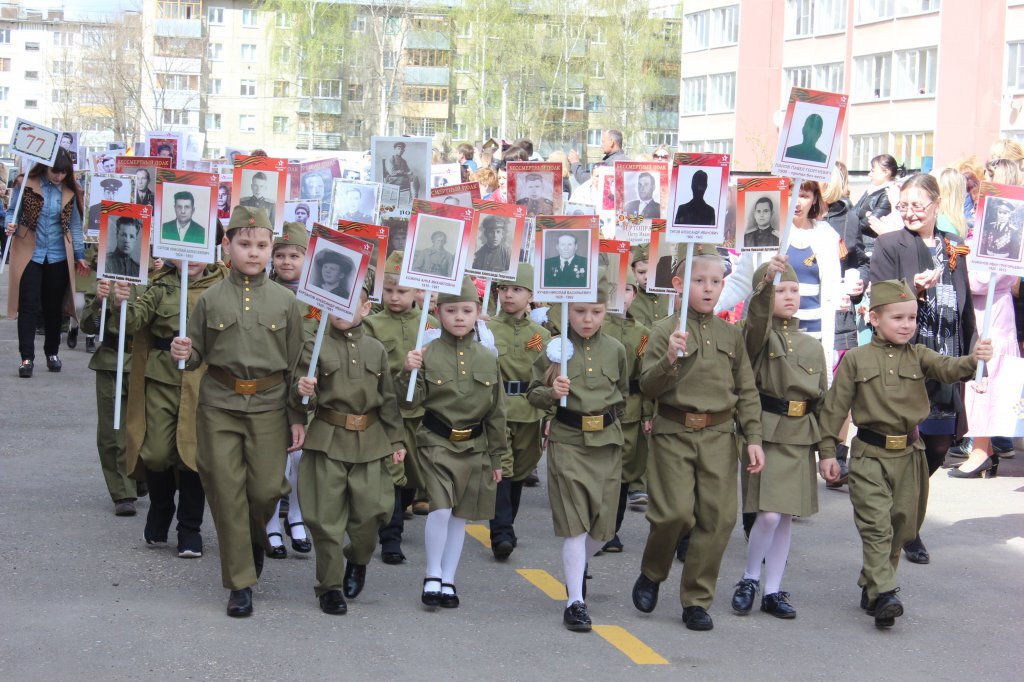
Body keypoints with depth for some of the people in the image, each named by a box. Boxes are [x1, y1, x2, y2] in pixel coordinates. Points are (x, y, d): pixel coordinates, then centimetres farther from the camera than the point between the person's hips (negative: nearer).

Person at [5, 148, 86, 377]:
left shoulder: (70, 192, 3)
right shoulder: (27, 184, -5)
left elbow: (75, 225, 8)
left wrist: (80, 255, 6)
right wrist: (11, 225, -23)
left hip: (58, 257, 2)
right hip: (29, 254, -2)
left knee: (54, 307, 11)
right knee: (28, 306, -3)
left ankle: (52, 353, 25)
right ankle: (27, 357, -1)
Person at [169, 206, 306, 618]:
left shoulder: (285, 301, 2)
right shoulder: (211, 298, 2)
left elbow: (296, 364, 5)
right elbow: (197, 354, 9)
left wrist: (297, 417, 2)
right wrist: (183, 354, -15)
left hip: (269, 406, 0)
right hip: (219, 405, 0)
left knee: (266, 489, -3)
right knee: (227, 493, 0)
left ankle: (256, 541, 31)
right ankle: (240, 582, 9)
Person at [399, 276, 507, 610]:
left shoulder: (487, 359, 4)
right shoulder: (427, 354, -6)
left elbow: (496, 411, 9)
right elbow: (413, 400, -6)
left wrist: (496, 457, 10)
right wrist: (409, 373, -24)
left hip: (474, 446, 4)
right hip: (437, 443, -3)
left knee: (460, 515, 10)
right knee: (440, 508, -16)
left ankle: (448, 579, 23)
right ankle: (432, 575, 2)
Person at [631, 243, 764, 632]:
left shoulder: (731, 335, 8)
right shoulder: (666, 331, -3)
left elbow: (747, 391, 11)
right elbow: (648, 388, -7)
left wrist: (754, 438, 4)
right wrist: (670, 360, -24)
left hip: (719, 436, 4)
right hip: (674, 434, -3)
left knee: (719, 517, 0)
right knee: (675, 512, -10)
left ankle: (696, 600, 12)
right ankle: (651, 574, 21)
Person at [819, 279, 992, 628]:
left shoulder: (918, 356, 5)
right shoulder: (855, 359, -1)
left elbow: (947, 368, -15)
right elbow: (835, 407, 2)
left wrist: (973, 360, -37)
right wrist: (827, 451, -1)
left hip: (910, 455, 4)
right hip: (869, 456, -4)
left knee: (901, 527, 11)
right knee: (876, 526, -11)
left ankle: (871, 587, 26)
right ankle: (882, 596, -18)